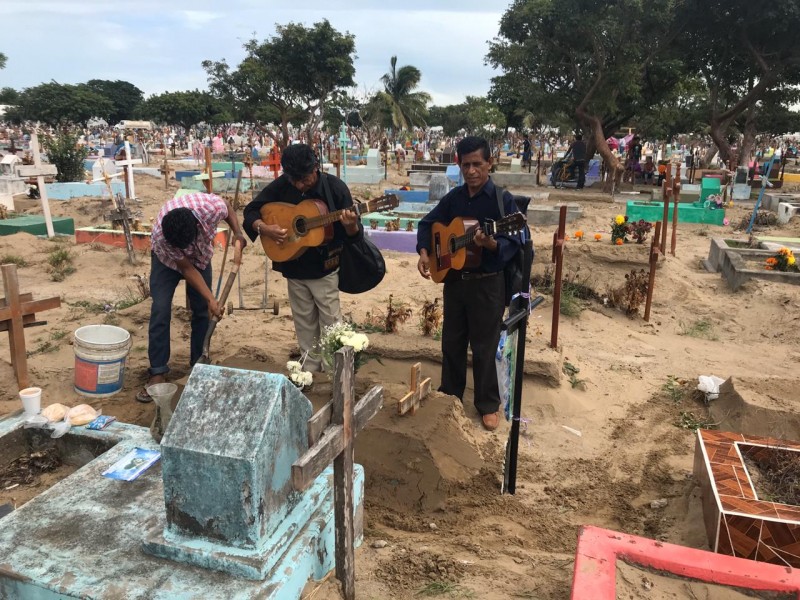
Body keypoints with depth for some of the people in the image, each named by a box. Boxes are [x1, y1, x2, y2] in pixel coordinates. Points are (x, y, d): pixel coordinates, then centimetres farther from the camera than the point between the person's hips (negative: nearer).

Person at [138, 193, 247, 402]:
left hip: (201, 256, 2)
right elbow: (187, 269, -27)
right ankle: (158, 373, -3)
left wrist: (238, 234, -24)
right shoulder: (160, 235, -40)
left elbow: (228, 207, -11)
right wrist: (211, 299, -30)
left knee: (201, 311, 1)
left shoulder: (212, 207, -39)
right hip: (168, 260, -2)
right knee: (160, 311, -13)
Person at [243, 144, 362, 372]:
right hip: (293, 267, 4)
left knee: (330, 322, 4)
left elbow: (354, 235, -14)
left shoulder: (335, 187, -16)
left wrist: (351, 226, -38)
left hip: (324, 268, -3)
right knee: (304, 322, 15)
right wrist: (264, 228, -19)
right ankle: (310, 366, 30)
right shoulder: (281, 186, -8)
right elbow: (250, 211, 1)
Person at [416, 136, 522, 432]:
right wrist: (424, 252, -1)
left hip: (487, 283, -5)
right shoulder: (454, 197, 4)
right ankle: (450, 393, 35)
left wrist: (490, 243, -37)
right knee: (451, 341, 16)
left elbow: (512, 243, -17)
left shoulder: (503, 200, -12)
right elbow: (428, 223, 14)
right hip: (454, 279, 5)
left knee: (484, 347, 5)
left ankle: (488, 404, 22)